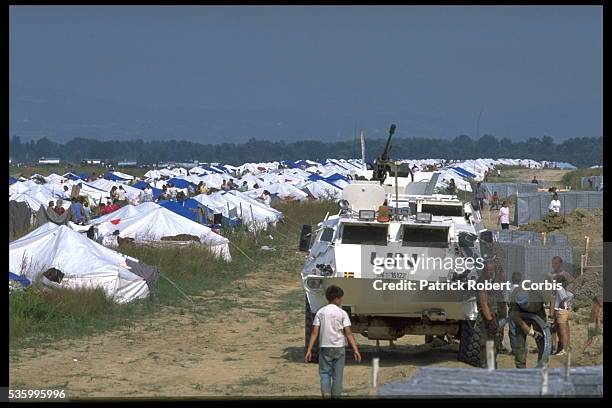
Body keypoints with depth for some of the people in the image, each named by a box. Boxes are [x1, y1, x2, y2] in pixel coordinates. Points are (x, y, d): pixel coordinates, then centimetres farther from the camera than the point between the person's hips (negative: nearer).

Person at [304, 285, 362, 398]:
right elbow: (348, 333, -9)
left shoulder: (320, 312, 0)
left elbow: (314, 332, -5)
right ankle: (335, 396, 8)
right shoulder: (342, 313, -4)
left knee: (325, 373, 8)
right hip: (339, 347, -1)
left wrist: (309, 350, -5)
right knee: (337, 374, 8)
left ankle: (326, 394, -11)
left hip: (324, 347, 1)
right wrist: (355, 350, -8)